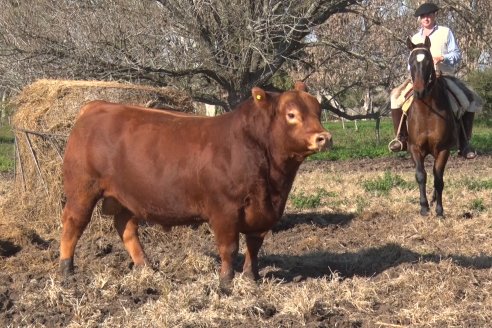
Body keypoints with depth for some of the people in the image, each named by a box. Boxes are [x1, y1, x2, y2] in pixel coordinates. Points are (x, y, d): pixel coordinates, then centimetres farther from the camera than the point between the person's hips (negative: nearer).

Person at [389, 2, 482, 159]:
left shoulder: (445, 32, 6)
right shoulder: (415, 38, 16)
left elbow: (457, 55, 0)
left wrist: (443, 58, -20)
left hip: (444, 76, -2)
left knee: (471, 101, -19)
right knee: (396, 97, -18)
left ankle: (464, 144, -11)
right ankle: (401, 138, -11)